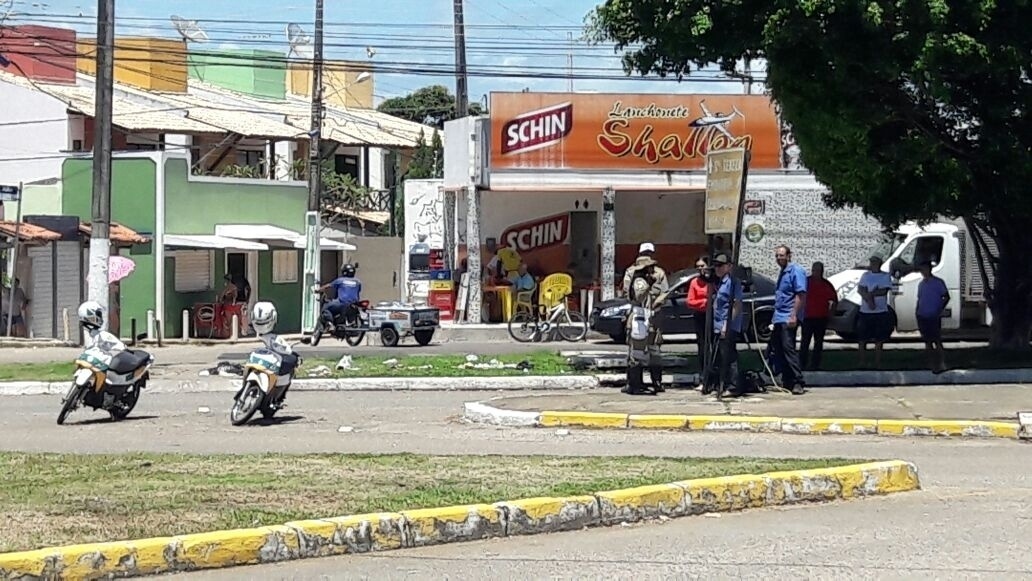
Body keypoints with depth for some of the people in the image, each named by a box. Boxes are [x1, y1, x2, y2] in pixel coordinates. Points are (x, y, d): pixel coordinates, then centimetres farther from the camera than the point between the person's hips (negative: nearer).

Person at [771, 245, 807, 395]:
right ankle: (786, 381, 16)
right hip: (779, 318, 10)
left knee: (788, 348, -15)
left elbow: (801, 294, -18)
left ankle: (798, 382, -17)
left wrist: (794, 316, -24)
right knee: (777, 348, 10)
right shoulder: (783, 272, 19)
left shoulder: (796, 271, -10)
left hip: (788, 318, -10)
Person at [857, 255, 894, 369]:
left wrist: (870, 294, -13)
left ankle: (877, 364, 8)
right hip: (865, 312, 2)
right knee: (863, 339, 2)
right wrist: (869, 300, -18)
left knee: (879, 340, 2)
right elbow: (861, 290, -4)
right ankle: (862, 363, 8)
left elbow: (884, 291, -10)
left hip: (881, 313, -2)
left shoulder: (886, 276, 3)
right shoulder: (865, 275, 9)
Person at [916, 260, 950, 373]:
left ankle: (941, 364, -7)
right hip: (922, 316, 6)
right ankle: (932, 363, 14)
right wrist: (917, 312, 7)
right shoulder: (921, 284, 13)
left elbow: (946, 297, -6)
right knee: (927, 341, 8)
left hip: (934, 317, -6)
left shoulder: (938, 282, -5)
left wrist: (940, 310, -13)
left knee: (937, 341, -8)